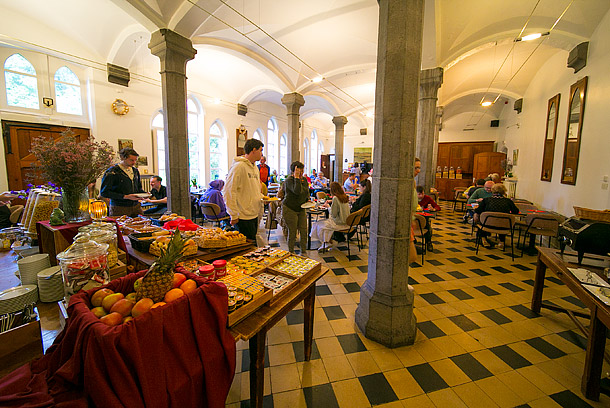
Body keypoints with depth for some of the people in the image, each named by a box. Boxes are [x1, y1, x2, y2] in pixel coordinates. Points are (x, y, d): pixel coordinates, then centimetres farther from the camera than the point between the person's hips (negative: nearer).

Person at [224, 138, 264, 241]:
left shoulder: (255, 168, 15)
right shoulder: (239, 166, -14)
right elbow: (229, 192, -18)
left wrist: (262, 198, 9)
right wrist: (234, 215, -17)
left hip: (254, 215, 9)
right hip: (243, 217, -9)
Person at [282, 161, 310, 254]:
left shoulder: (304, 179, 8)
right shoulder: (289, 180, -15)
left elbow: (307, 192, 21)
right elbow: (297, 191, -31)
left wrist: (307, 200, 1)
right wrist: (297, 177, -27)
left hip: (301, 209, 7)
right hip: (290, 209, -7)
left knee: (304, 230, 4)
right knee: (292, 232, 0)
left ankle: (303, 252, 18)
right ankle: (291, 253, 18)